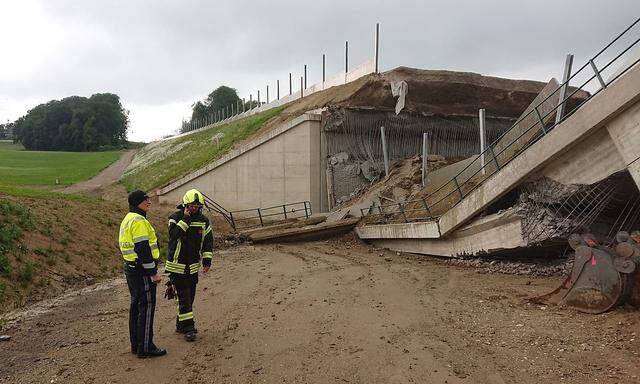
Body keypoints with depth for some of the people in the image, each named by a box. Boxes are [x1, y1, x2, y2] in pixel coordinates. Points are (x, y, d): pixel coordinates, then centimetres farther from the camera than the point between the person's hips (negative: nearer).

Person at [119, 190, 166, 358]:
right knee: (147, 307, -4)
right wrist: (153, 273, -20)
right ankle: (145, 347, 1)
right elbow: (143, 249, -23)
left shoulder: (127, 220, 16)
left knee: (136, 306, 16)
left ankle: (136, 344, 25)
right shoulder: (139, 221, -18)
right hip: (142, 271, -11)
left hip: (130, 268, 11)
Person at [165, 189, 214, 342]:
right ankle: (188, 328, -3)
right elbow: (174, 234, -26)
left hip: (193, 266, 5)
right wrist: (185, 219, -27)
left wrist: (207, 260, 5)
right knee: (184, 297, -8)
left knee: (189, 296, 12)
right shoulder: (176, 217, -9)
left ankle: (181, 324, 27)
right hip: (177, 265, -5)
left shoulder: (203, 220, 4)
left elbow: (208, 241, 10)